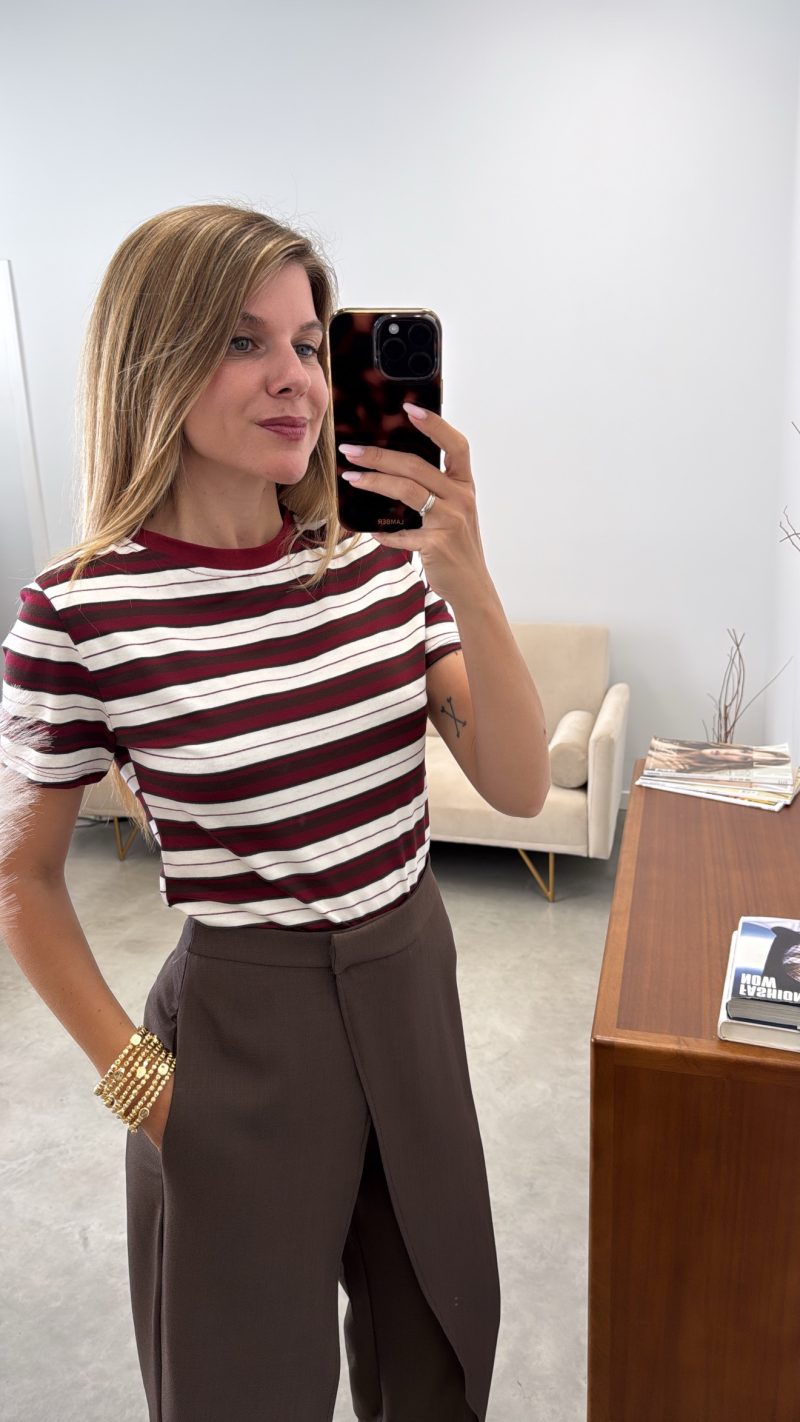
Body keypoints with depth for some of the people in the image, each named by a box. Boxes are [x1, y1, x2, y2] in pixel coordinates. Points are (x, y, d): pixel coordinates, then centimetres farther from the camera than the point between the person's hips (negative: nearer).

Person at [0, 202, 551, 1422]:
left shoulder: (381, 557, -7)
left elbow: (520, 788, -12)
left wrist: (468, 585, -24)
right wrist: (132, 1075, -7)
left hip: (413, 980, 4)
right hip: (244, 1020, -4)